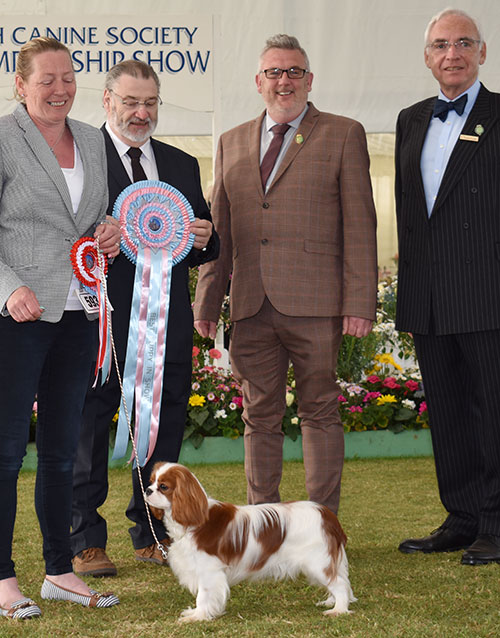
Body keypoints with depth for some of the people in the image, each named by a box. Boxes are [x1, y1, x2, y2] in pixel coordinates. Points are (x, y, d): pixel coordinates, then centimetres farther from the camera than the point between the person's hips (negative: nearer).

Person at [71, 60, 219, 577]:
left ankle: (152, 534, 24)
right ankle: (85, 540, 9)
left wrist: (204, 238, -3)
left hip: (167, 318, 5)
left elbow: (202, 249, 19)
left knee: (163, 426, 10)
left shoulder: (182, 165, 17)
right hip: (101, 317, -5)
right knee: (89, 426, -1)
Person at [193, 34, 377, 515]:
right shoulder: (232, 143, 17)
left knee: (319, 412, 1)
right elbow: (219, 229, 17)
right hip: (252, 308, 4)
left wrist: (359, 303, -9)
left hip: (314, 304, -4)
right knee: (260, 416, 8)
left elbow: (359, 225, -1)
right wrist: (207, 301, 10)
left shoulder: (342, 135, 5)